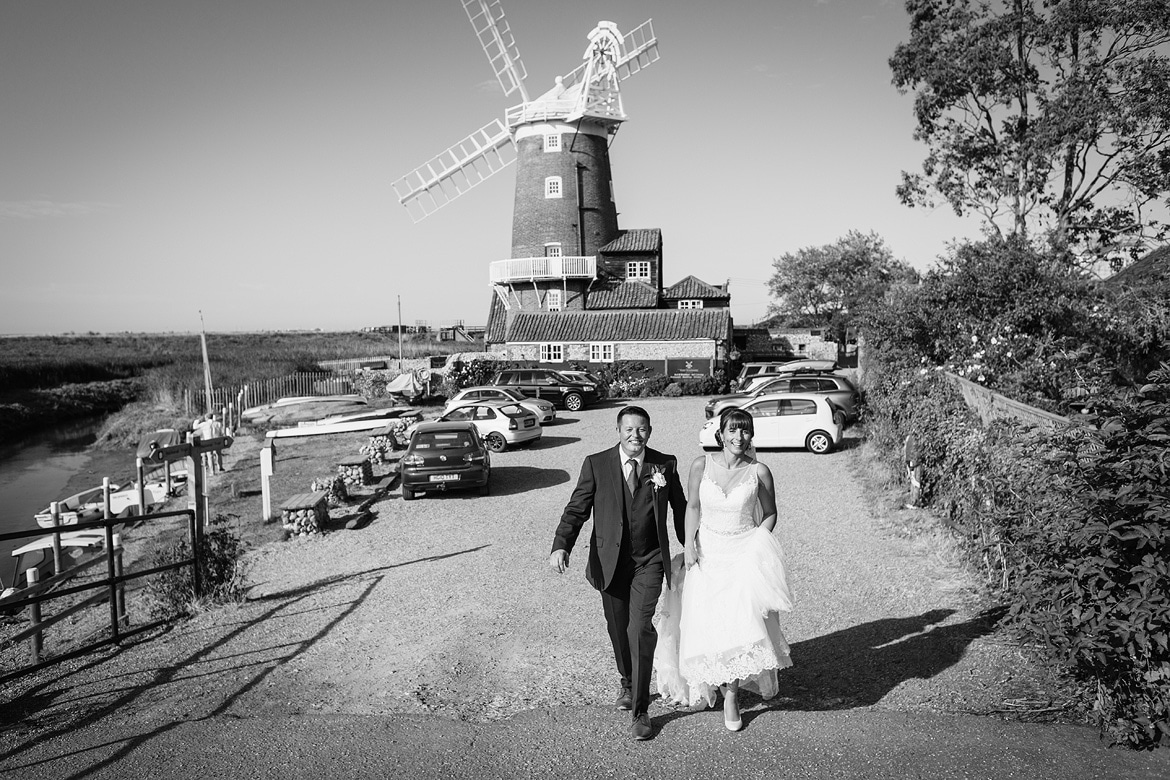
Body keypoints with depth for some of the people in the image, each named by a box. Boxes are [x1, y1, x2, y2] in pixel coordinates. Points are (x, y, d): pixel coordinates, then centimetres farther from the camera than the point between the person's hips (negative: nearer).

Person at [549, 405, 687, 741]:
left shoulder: (665, 464, -2)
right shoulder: (596, 464, -6)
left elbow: (680, 508, 12)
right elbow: (576, 509, -9)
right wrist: (561, 546, -24)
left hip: (649, 562, -1)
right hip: (610, 561, 1)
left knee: (640, 630, -12)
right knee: (618, 629, 17)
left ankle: (640, 711, 1)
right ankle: (627, 682, 45)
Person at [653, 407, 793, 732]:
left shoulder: (759, 472, -7)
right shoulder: (702, 465, -4)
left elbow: (770, 514, 6)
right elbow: (692, 507, 5)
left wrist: (758, 544, -6)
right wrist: (689, 544, -3)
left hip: (744, 555, -1)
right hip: (706, 552, 1)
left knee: (739, 620, -11)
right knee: (705, 622, 3)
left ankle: (731, 693, 6)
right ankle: (705, 685, 27)